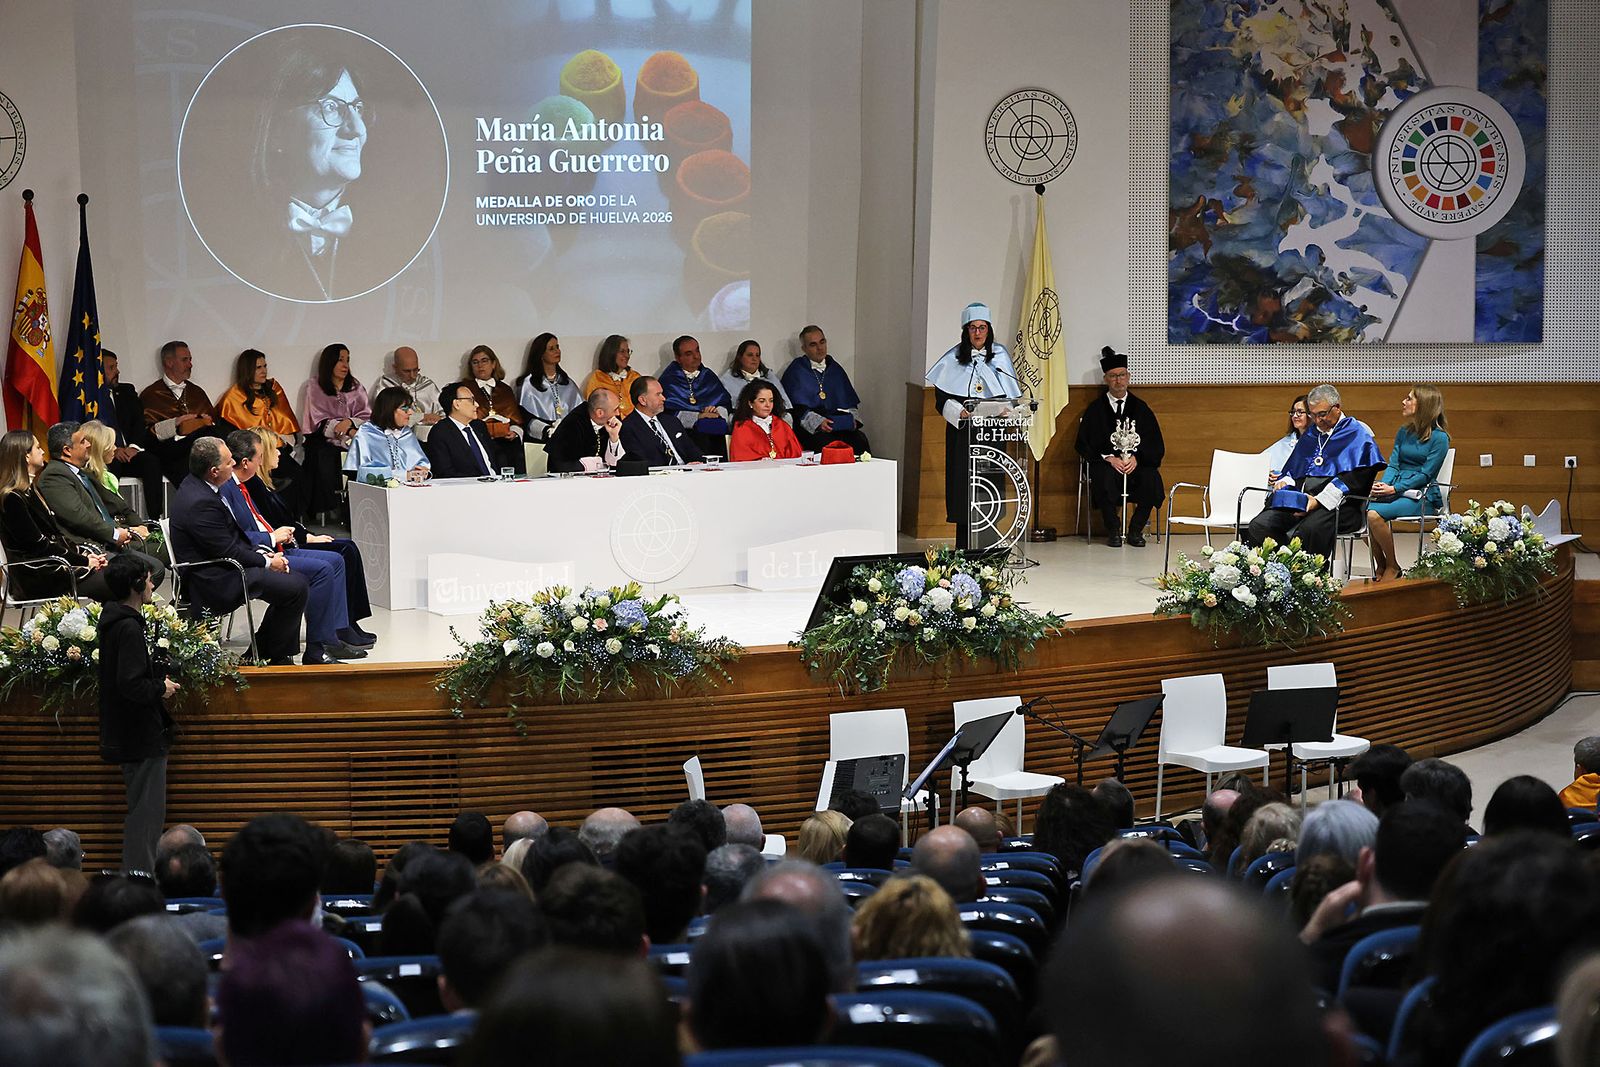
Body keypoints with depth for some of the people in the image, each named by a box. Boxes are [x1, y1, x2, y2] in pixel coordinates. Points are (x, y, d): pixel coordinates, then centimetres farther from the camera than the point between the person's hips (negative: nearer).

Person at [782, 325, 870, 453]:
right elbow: (797, 408, -4)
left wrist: (853, 419, 0)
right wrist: (817, 422, -19)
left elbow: (849, 401, 21)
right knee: (827, 443, -37)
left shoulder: (835, 369, 22)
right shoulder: (796, 370, 6)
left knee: (860, 440, -27)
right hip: (809, 428, -4)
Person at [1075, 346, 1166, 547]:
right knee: (1104, 477, -36)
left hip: (1137, 462, 1)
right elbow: (1084, 445, 1)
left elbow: (1156, 446, 8)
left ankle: (1136, 530, -12)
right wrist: (1108, 458, -15)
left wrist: (1136, 458, -12)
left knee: (1151, 478, -31)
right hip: (1106, 464, -1)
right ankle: (1113, 530, -18)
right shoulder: (1095, 410, 8)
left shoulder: (1140, 408, 12)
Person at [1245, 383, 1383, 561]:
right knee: (1258, 526, -20)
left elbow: (1353, 477, -8)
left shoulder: (1357, 434, 6)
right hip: (1299, 499, 7)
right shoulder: (1310, 436, 28)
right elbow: (1292, 469, 34)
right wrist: (1284, 482, 7)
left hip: (1336, 504, -7)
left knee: (1310, 529, -40)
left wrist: (1319, 500, -18)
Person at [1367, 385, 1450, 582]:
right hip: (1396, 490, 6)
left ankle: (1392, 567, -14)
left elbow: (1425, 474, -10)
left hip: (1421, 496, -6)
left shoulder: (1439, 438, -3)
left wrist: (1394, 488, -17)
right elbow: (1393, 464, 11)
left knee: (1375, 514, -32)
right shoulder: (1403, 432, 18)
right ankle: (1379, 566, -11)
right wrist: (1382, 484, -10)